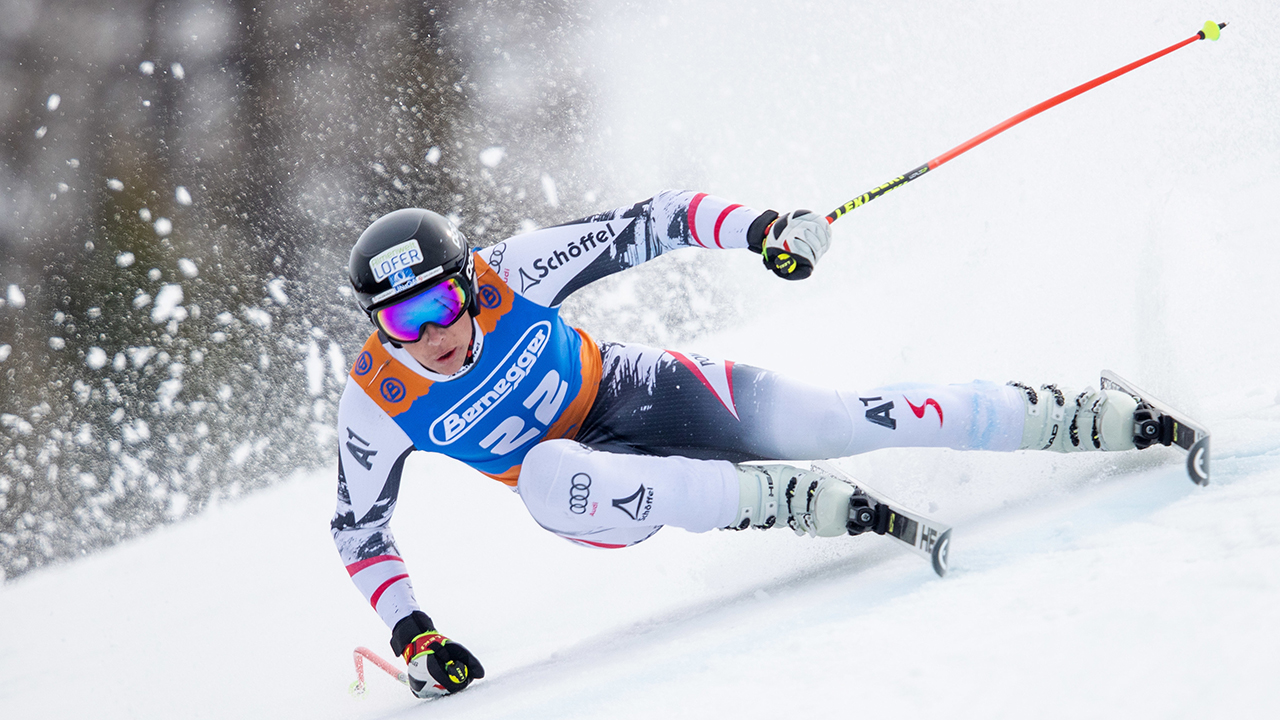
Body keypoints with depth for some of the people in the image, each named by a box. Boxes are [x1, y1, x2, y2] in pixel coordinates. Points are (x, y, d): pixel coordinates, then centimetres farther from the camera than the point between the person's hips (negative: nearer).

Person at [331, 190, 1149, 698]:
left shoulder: (511, 273, -20)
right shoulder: (376, 403, -18)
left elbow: (651, 223, -13)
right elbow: (360, 529, -3)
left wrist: (759, 229, -27)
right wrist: (409, 632, -13)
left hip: (646, 391, 0)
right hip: (599, 477, 0)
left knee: (838, 422, -15)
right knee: (546, 476, -37)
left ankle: (1096, 419, -2)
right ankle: (789, 500, -34)